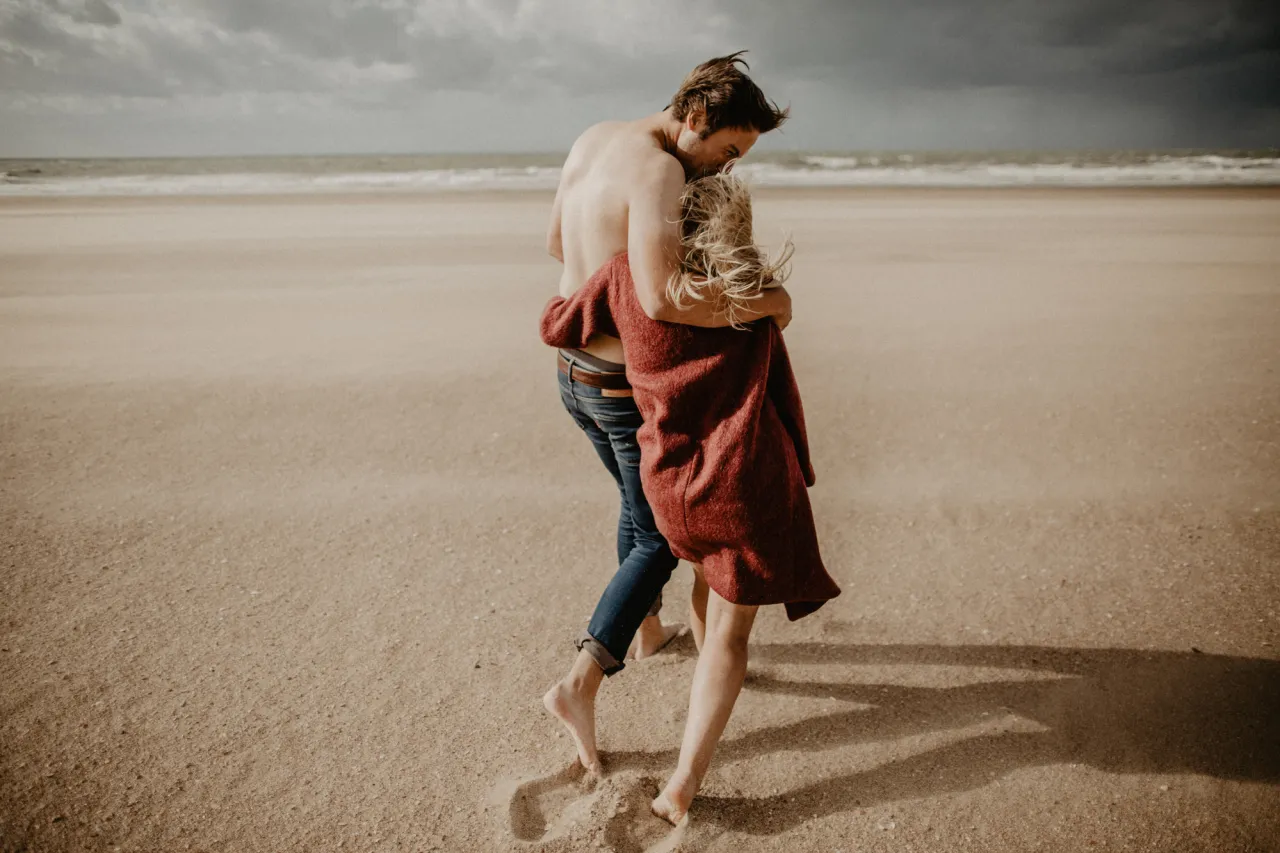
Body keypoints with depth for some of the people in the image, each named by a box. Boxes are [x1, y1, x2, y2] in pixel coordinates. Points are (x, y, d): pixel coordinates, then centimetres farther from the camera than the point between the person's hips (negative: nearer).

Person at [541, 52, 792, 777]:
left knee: (639, 502, 28)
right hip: (633, 387, -8)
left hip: (574, 371, 9)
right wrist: (761, 304, -24)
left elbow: (558, 244, 17)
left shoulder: (592, 140, 4)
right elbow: (661, 302, -37)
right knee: (661, 537, 8)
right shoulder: (659, 173, -24)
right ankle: (582, 682, 1)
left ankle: (647, 628, 47)